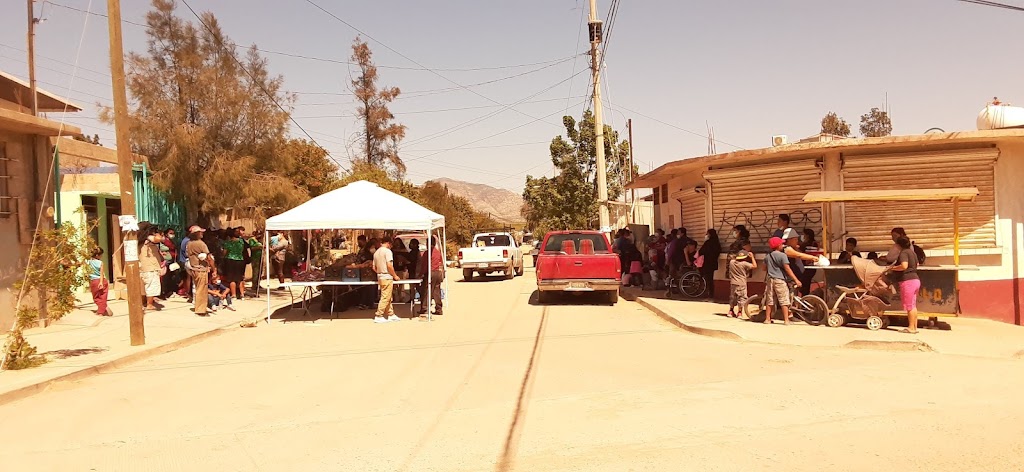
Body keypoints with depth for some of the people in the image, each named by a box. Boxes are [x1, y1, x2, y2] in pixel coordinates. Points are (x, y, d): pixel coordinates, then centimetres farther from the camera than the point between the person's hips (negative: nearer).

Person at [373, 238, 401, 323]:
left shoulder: (376, 253, 12)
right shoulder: (387, 251, -12)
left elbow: (374, 268, 14)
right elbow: (389, 266, -19)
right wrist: (395, 276, -9)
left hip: (380, 277, 9)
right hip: (387, 277, -9)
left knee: (388, 297, 15)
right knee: (385, 298, -4)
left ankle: (391, 314, 20)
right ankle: (378, 316, -4)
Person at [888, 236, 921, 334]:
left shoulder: (903, 253, -13)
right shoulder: (912, 252, 16)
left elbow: (904, 266, -28)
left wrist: (892, 268, -15)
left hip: (907, 281, -9)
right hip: (915, 279, 9)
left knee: (909, 306, -4)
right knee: (913, 305, 13)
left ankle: (911, 328, -1)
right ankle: (915, 327, 16)